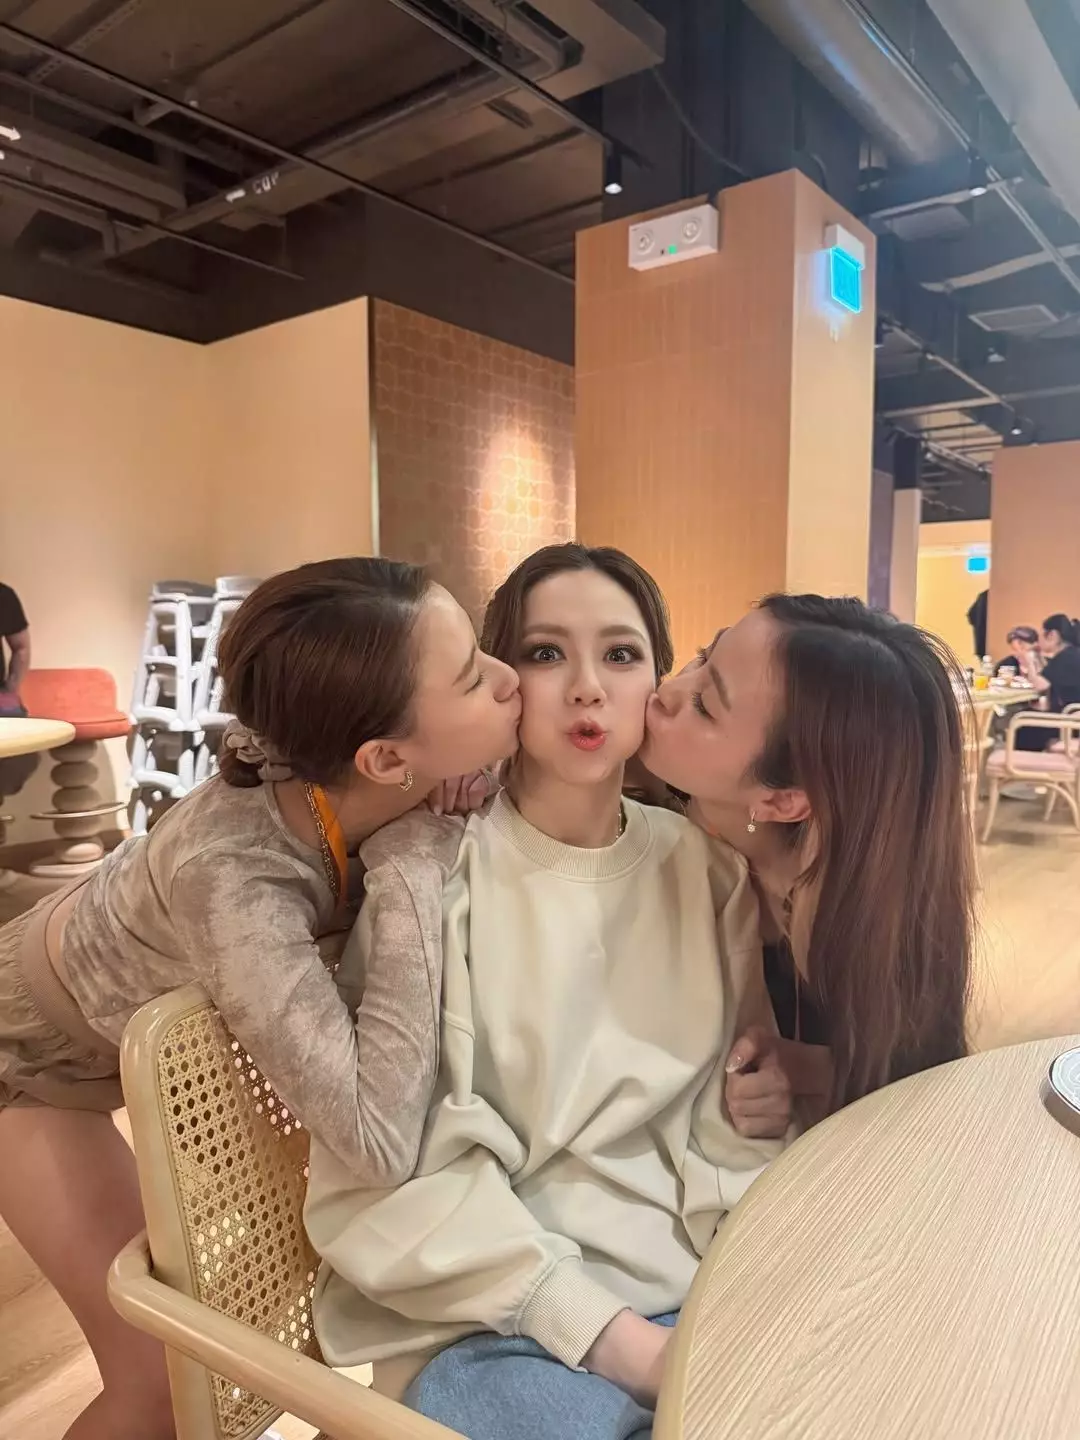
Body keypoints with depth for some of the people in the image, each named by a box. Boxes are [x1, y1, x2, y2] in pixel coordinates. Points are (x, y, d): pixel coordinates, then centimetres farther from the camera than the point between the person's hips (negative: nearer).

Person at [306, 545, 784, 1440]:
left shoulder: (710, 872, 2)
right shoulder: (435, 864, -9)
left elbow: (733, 1122, 4)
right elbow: (394, 1167, -12)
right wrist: (613, 1335, -17)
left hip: (699, 1290, 4)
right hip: (501, 1316, -3)